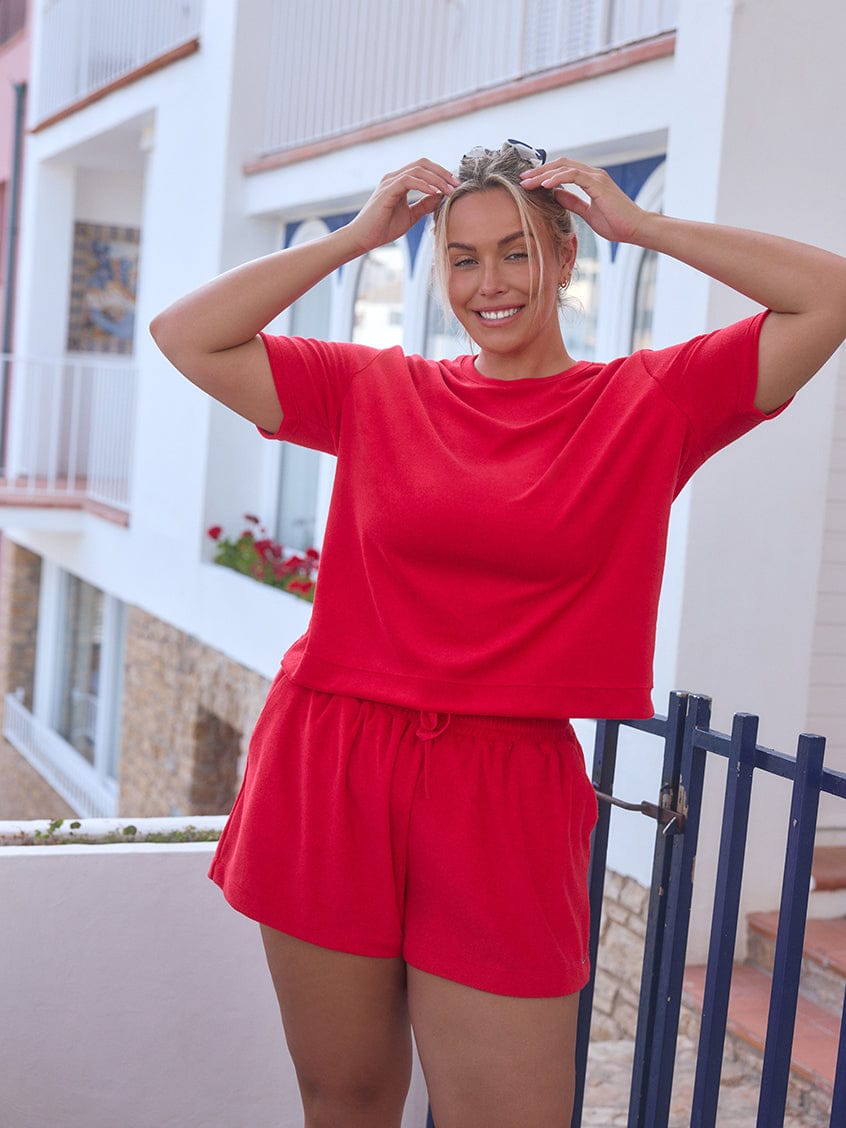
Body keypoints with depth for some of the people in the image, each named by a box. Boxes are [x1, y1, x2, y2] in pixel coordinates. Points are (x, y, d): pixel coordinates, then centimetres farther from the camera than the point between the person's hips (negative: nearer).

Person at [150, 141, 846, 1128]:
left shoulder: (652, 403, 2)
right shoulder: (377, 391, 7)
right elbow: (185, 336, 4)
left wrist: (638, 224, -3)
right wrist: (355, 236, 2)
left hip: (502, 800, -2)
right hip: (328, 779, 2)